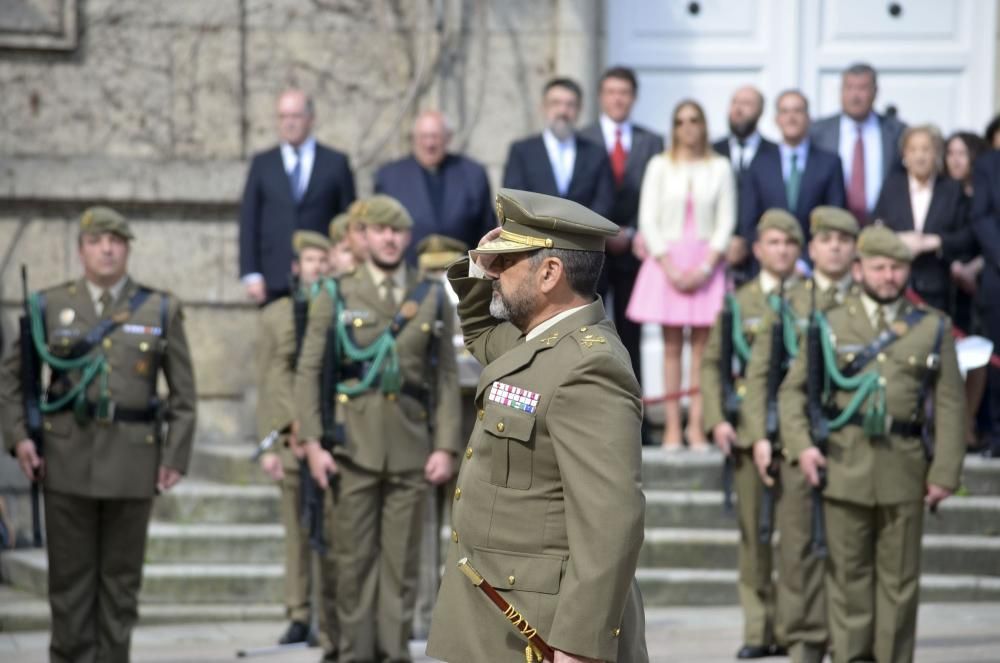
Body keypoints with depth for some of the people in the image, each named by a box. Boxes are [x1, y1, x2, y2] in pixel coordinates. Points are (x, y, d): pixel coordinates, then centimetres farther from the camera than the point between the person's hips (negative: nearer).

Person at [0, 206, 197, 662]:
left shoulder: (162, 310, 6)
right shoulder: (49, 306, 7)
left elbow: (183, 393, 7)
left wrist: (176, 456, -1)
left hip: (132, 459, 0)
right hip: (67, 458, 0)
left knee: (121, 577, 4)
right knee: (70, 574, 1)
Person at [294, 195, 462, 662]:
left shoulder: (433, 300, 10)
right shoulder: (335, 299, 6)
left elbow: (446, 378, 8)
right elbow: (308, 373, 2)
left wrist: (446, 446, -1)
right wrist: (312, 443, -7)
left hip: (412, 448, 1)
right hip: (353, 447, -1)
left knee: (402, 559, 2)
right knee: (353, 557, 1)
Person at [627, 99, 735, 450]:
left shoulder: (719, 167, 4)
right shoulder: (660, 166, 4)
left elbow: (726, 222, 1)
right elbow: (648, 220, 1)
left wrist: (705, 267, -9)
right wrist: (670, 268, -8)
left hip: (705, 265, 0)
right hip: (666, 261, 0)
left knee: (702, 348, -2)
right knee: (671, 346, 0)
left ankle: (696, 426, -2)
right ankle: (672, 425, 0)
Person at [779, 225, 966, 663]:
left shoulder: (933, 328, 8)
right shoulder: (830, 325, 8)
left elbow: (950, 405, 5)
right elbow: (793, 390, 8)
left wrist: (945, 473, -4)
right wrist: (801, 445, -8)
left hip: (905, 468, 0)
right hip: (845, 466, 0)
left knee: (899, 576, 4)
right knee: (848, 573, 2)